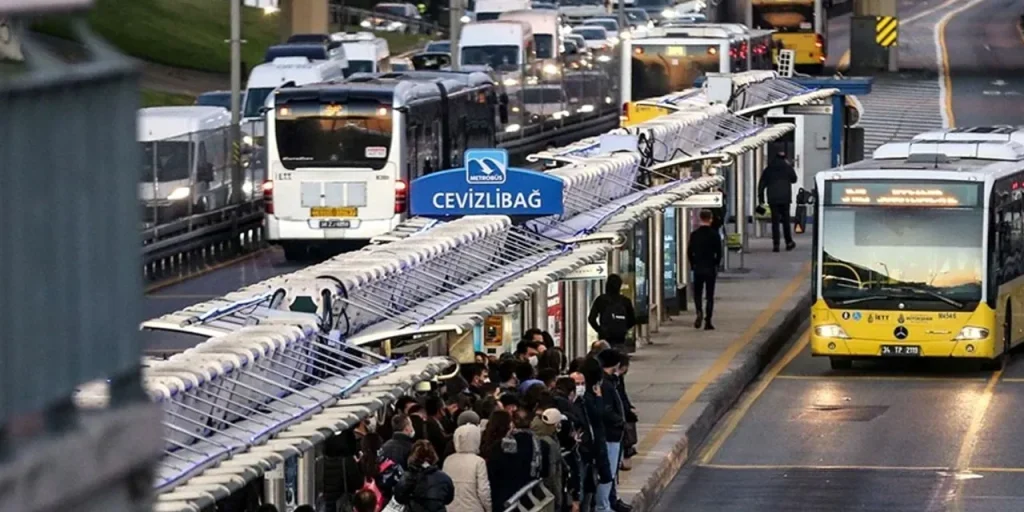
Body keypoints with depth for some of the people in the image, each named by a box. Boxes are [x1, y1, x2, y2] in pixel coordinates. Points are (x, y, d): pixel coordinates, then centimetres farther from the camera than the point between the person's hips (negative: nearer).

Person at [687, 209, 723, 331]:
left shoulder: (694, 234, -3)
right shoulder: (714, 235, -8)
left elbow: (689, 252, -1)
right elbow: (719, 253, -6)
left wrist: (693, 265, 11)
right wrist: (716, 265, 9)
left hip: (698, 268, 1)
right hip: (710, 269, -1)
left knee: (697, 293, 14)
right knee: (709, 295, 5)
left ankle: (699, 312, -12)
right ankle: (708, 321, 2)